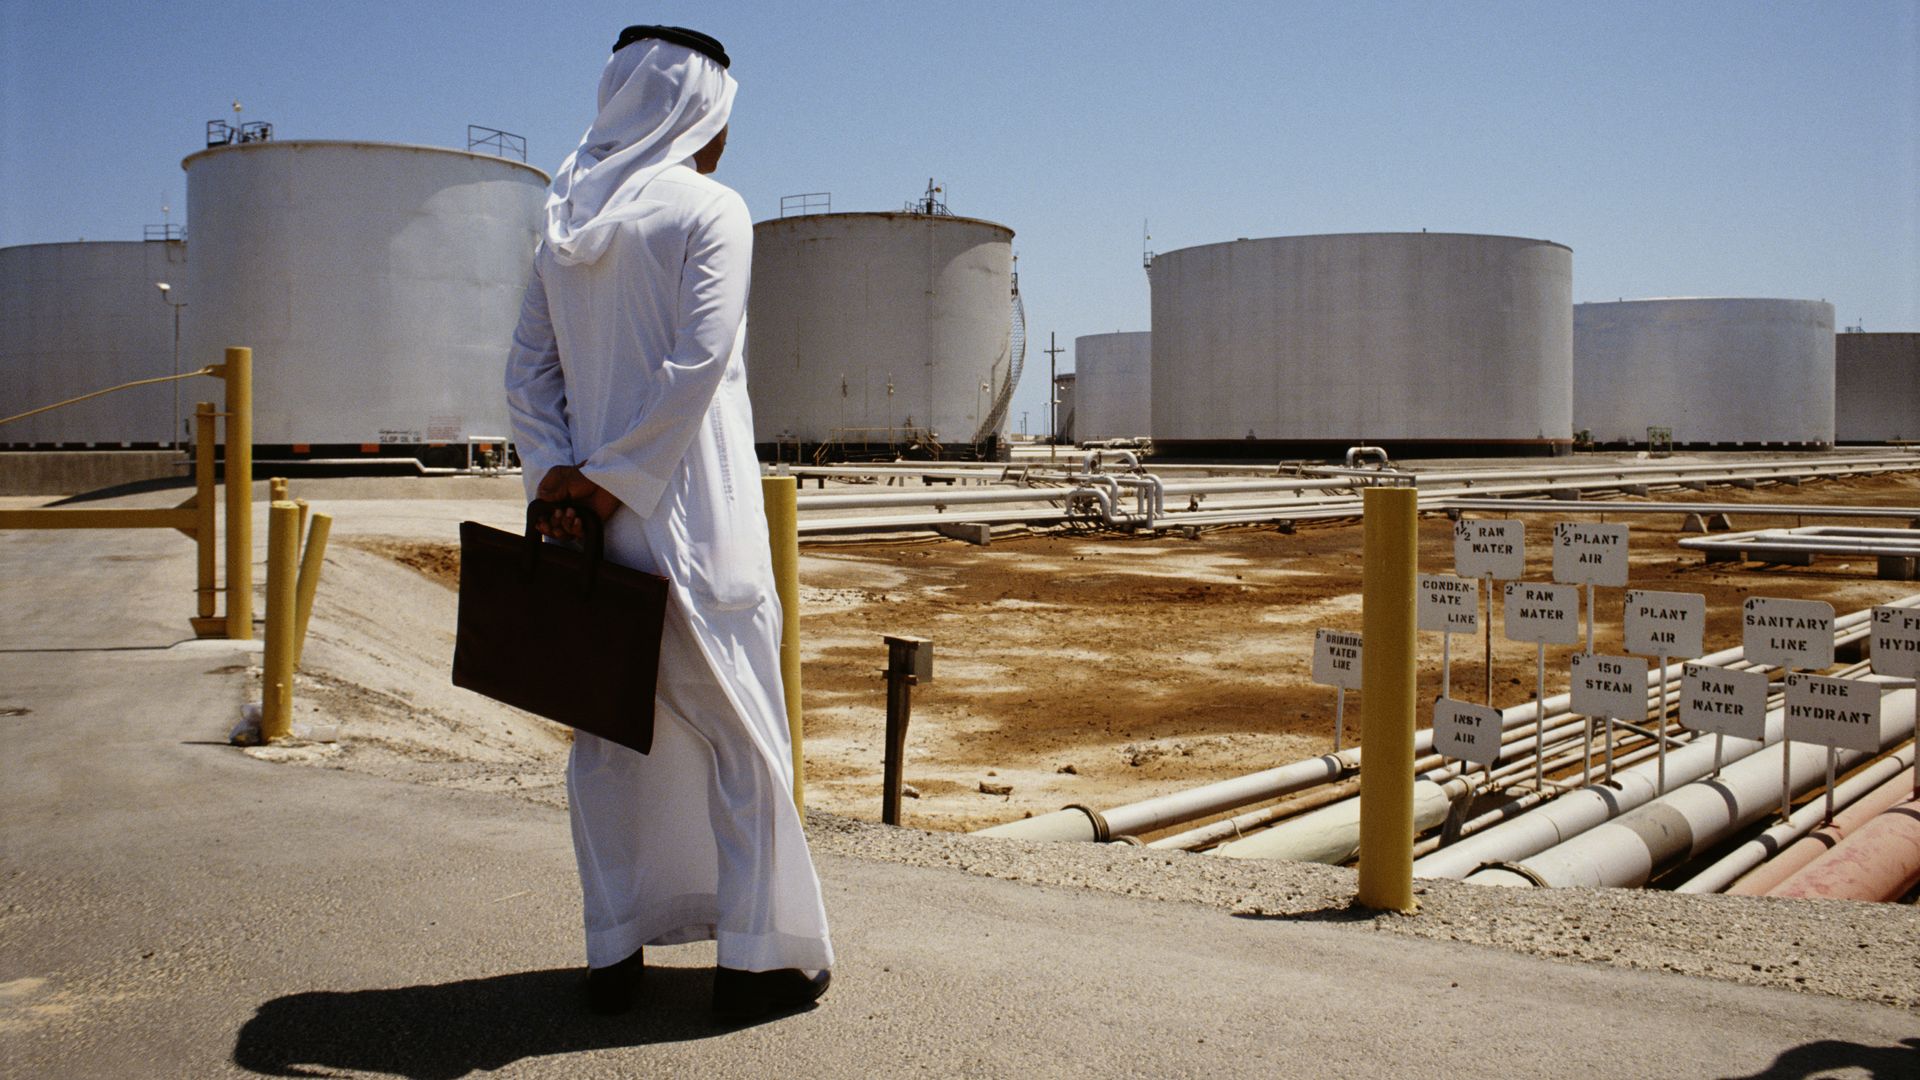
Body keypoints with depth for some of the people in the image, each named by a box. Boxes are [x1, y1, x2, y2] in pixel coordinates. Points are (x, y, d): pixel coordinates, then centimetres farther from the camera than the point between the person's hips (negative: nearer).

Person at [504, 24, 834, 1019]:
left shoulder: (566, 226, 13)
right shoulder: (710, 211, -6)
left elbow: (527, 371, 7)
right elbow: (698, 362, -17)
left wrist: (556, 473, -3)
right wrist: (617, 478, -13)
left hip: (595, 518, 6)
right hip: (690, 514, -6)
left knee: (608, 732, 13)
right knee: (738, 731, 4)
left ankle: (613, 953, 20)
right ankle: (753, 955, 11)